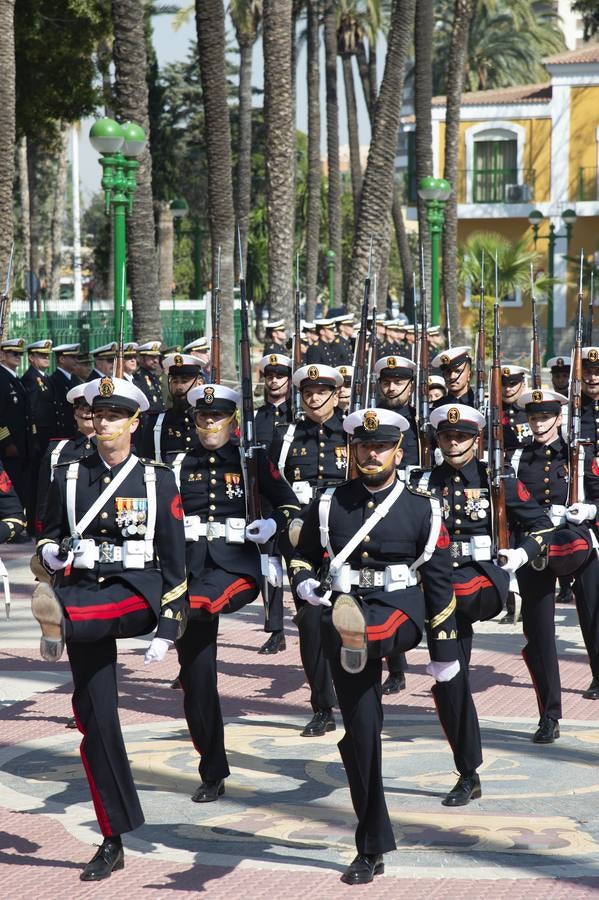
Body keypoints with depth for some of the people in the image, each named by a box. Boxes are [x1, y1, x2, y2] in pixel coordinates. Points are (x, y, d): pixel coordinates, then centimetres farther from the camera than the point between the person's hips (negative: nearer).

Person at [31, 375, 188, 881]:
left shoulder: (159, 480, 1)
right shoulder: (68, 477, 6)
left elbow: (174, 559, 1)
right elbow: (50, 537, 14)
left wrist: (169, 628, -5)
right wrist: (49, 553, -10)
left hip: (136, 597, -1)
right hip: (81, 598, 1)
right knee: (96, 722, 0)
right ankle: (113, 842, 6)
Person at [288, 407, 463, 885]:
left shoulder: (422, 509, 2)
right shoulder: (330, 505, 7)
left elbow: (440, 585, 5)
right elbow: (303, 557, 19)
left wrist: (445, 658, 4)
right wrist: (307, 585, -5)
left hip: (399, 615, -2)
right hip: (343, 613, 2)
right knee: (362, 733, 2)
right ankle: (372, 849, 11)